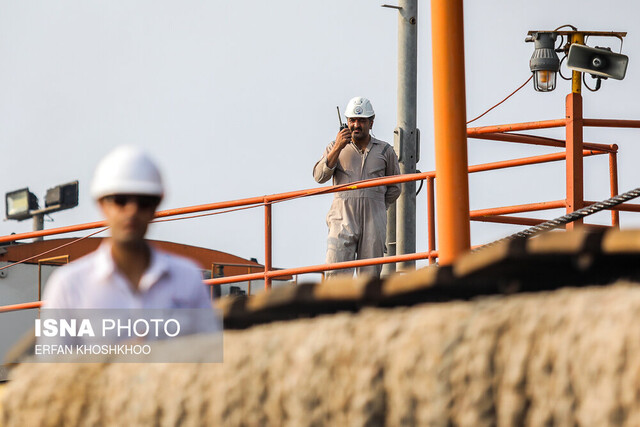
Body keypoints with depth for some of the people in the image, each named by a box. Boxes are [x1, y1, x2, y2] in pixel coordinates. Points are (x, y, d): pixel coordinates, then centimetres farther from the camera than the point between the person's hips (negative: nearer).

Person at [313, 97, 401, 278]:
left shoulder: (385, 151, 13)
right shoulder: (335, 148, 12)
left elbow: (394, 188, 20)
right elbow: (320, 176, -3)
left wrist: (377, 207, 10)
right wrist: (337, 148, -11)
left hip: (373, 222, 1)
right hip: (343, 220, -1)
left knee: (370, 275, -2)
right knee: (336, 274, -15)